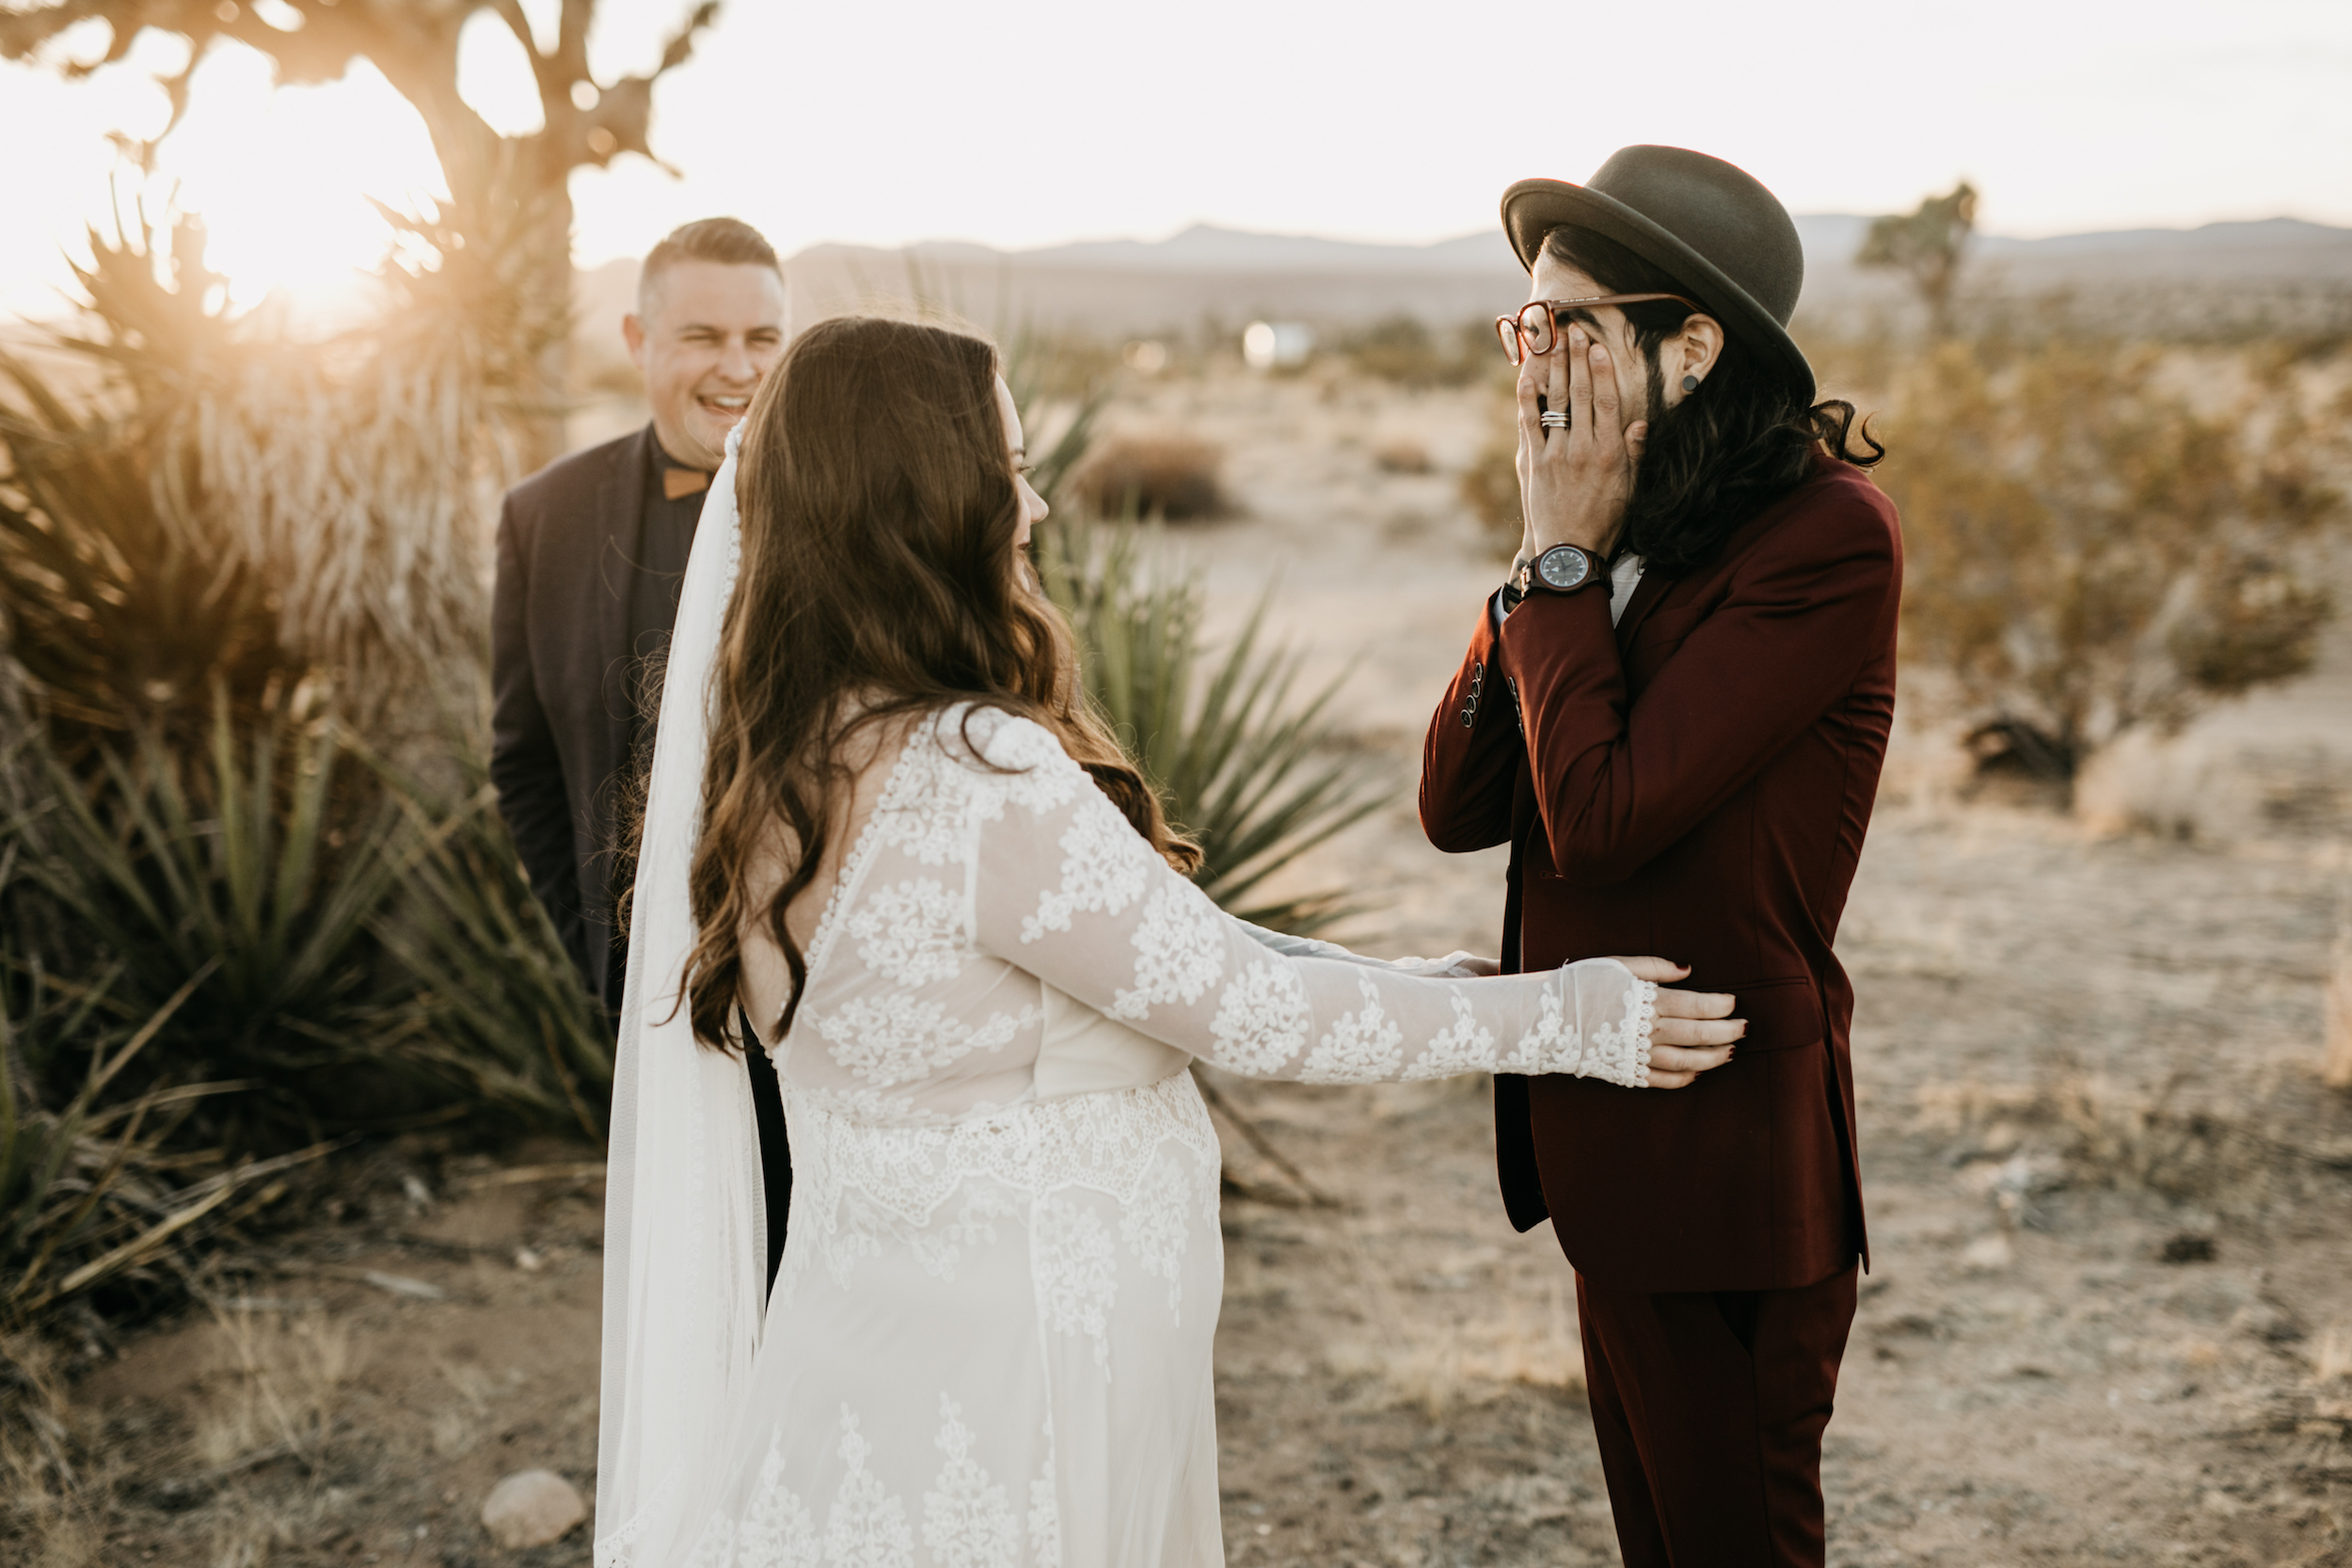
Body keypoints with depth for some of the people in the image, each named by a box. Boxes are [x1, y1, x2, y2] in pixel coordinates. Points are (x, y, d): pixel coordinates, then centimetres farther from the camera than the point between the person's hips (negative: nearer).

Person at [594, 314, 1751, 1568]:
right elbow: (1248, 1012, -19)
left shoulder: (791, 755, 2)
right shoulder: (979, 778, -26)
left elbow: (1156, 937, 8)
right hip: (1007, 1361, -8)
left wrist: (1406, 978, 12)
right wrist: (1566, 1018, -7)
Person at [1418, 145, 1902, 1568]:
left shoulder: (1828, 538, -19)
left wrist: (1566, 555, -16)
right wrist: (1550, 558, -7)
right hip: (1603, 1131, 9)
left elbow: (1600, 817, -26)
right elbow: (1457, 807, 1)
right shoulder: (1637, 531, 7)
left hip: (1727, 1155, -9)